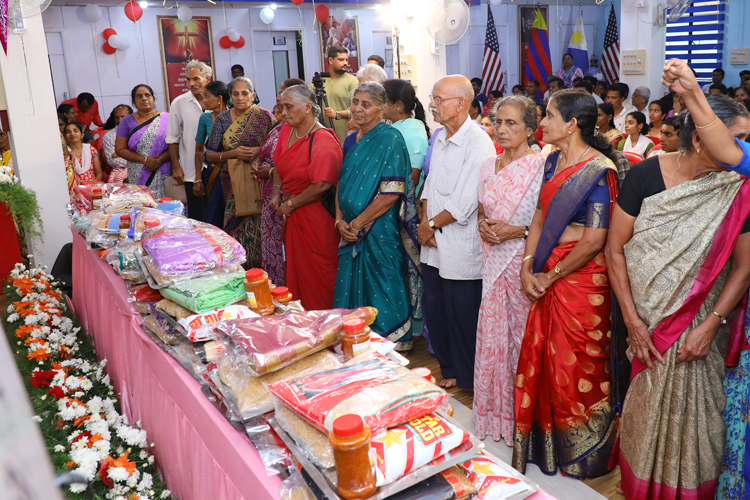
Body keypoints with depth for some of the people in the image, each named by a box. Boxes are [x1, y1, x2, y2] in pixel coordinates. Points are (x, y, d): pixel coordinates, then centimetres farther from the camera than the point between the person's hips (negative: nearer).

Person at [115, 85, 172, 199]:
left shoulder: (166, 118, 7)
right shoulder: (127, 121, 11)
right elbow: (120, 149, 6)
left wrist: (160, 160, -15)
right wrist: (145, 160, -7)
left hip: (164, 176, -1)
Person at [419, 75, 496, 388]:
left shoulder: (478, 144, -16)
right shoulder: (439, 137, 10)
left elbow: (463, 204, -21)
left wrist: (432, 225, -8)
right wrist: (425, 222, -1)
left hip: (461, 248, -8)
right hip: (433, 245, 8)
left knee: (462, 316, 5)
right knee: (435, 309, 17)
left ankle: (466, 379, 25)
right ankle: (448, 369, 36)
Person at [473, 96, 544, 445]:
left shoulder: (541, 167, -9)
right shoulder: (488, 166, 11)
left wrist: (518, 231, -18)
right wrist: (482, 225, 0)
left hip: (527, 261, -5)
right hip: (494, 261, 6)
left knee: (523, 333, 1)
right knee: (492, 333, 10)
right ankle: (494, 410, 25)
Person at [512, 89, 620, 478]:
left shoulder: (599, 171, -17)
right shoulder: (554, 160, 7)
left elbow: (593, 242, -19)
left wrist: (551, 276, -10)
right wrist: (527, 268, -1)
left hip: (582, 279, -7)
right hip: (546, 278, 7)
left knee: (577, 368, 8)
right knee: (542, 360, 15)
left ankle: (583, 456, 31)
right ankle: (548, 445, 36)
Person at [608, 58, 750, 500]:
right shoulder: (646, 176, -12)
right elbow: (616, 249, -8)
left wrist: (711, 325, -13)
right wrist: (632, 320, -9)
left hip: (702, 323, 0)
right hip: (648, 319, 0)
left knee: (695, 417, 8)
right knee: (645, 412, 13)